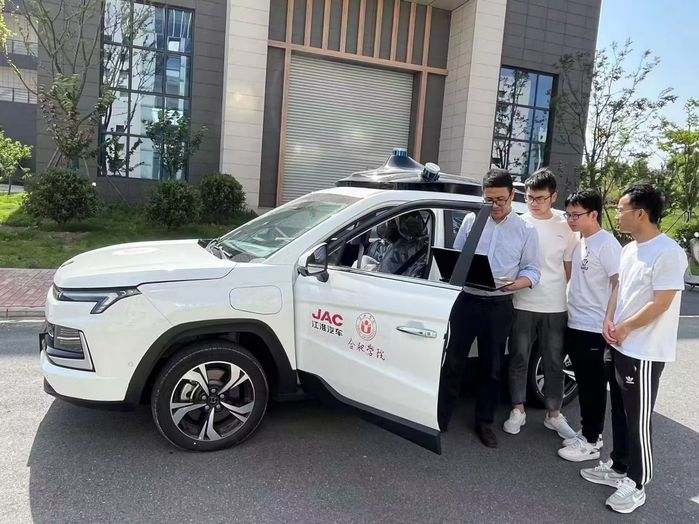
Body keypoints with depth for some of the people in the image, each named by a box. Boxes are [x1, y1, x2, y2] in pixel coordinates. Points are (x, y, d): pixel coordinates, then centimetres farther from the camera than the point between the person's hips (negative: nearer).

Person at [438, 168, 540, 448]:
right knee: (453, 361, 2)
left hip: (499, 306, 0)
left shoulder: (526, 230, 2)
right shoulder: (471, 220, 4)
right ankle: (440, 417, 15)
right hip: (467, 300, 0)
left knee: (491, 367, 11)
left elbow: (532, 270, 1)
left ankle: (484, 422, 26)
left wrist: (516, 284, -20)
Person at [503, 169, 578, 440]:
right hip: (522, 304, -1)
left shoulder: (565, 227, 2)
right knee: (519, 359, 8)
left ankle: (553, 414, 26)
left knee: (554, 362, 11)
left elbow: (569, 267, 8)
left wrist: (563, 293, 0)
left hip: (555, 307, 1)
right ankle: (518, 410, 23)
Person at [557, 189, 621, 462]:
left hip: (592, 327, -8)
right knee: (583, 382, 17)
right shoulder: (580, 241, 10)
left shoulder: (606, 244, -15)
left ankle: (591, 442, 14)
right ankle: (588, 433, 30)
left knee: (593, 384, 3)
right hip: (574, 323, 8)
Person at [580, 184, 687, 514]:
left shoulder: (668, 253, -18)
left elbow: (661, 303, -20)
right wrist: (608, 321, -1)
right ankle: (618, 468, 33)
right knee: (620, 413, 19)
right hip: (618, 347, 8)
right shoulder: (628, 250, 9)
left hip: (644, 353, -8)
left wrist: (624, 328, -10)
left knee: (637, 421, 2)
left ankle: (637, 485, 17)